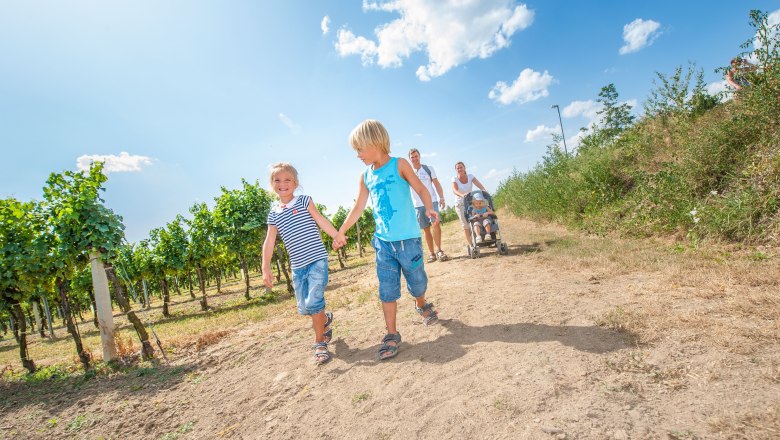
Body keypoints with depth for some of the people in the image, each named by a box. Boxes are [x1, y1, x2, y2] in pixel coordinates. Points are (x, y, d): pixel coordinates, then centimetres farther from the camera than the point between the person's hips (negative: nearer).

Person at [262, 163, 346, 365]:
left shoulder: (304, 201, 1)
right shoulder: (274, 213, 9)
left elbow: (321, 220, -10)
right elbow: (269, 242, 9)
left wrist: (337, 236, -24)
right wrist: (266, 268, 4)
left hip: (317, 259, -4)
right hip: (297, 265, 5)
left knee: (313, 302, -12)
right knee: (303, 307, 9)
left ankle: (320, 343, 7)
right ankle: (325, 319, 41)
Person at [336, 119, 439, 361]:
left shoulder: (399, 165, -4)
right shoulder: (365, 176, 9)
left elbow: (421, 189, -7)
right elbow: (358, 207, 15)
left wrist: (429, 208, -27)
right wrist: (341, 231, 17)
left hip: (408, 239, -3)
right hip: (383, 242, 4)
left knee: (417, 282, 11)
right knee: (387, 290, 4)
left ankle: (422, 305, 43)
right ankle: (392, 335, 16)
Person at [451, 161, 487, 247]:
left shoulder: (470, 176, -5)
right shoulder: (455, 179, -9)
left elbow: (478, 184, -20)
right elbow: (455, 190, -26)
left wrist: (485, 191, -40)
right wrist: (462, 195, -46)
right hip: (460, 204, -1)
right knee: (465, 224, -3)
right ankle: (470, 243, 5)